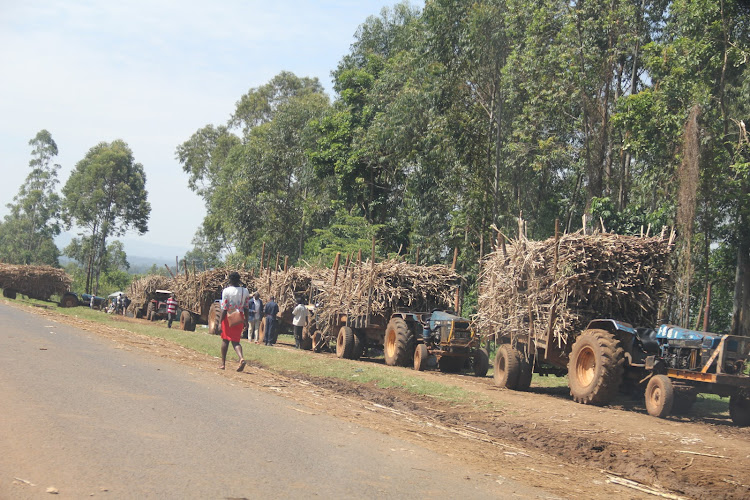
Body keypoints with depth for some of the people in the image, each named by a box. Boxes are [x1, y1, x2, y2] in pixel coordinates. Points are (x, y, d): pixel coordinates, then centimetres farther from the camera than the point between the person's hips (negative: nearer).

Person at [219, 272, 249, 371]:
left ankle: (223, 363, 17)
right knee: (235, 341, 8)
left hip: (228, 317, -3)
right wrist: (245, 320, 13)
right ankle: (241, 358, -19)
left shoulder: (226, 291, -11)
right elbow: (246, 308, 5)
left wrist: (221, 322, -8)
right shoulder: (245, 291, 2)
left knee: (225, 340, 12)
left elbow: (224, 309, -12)